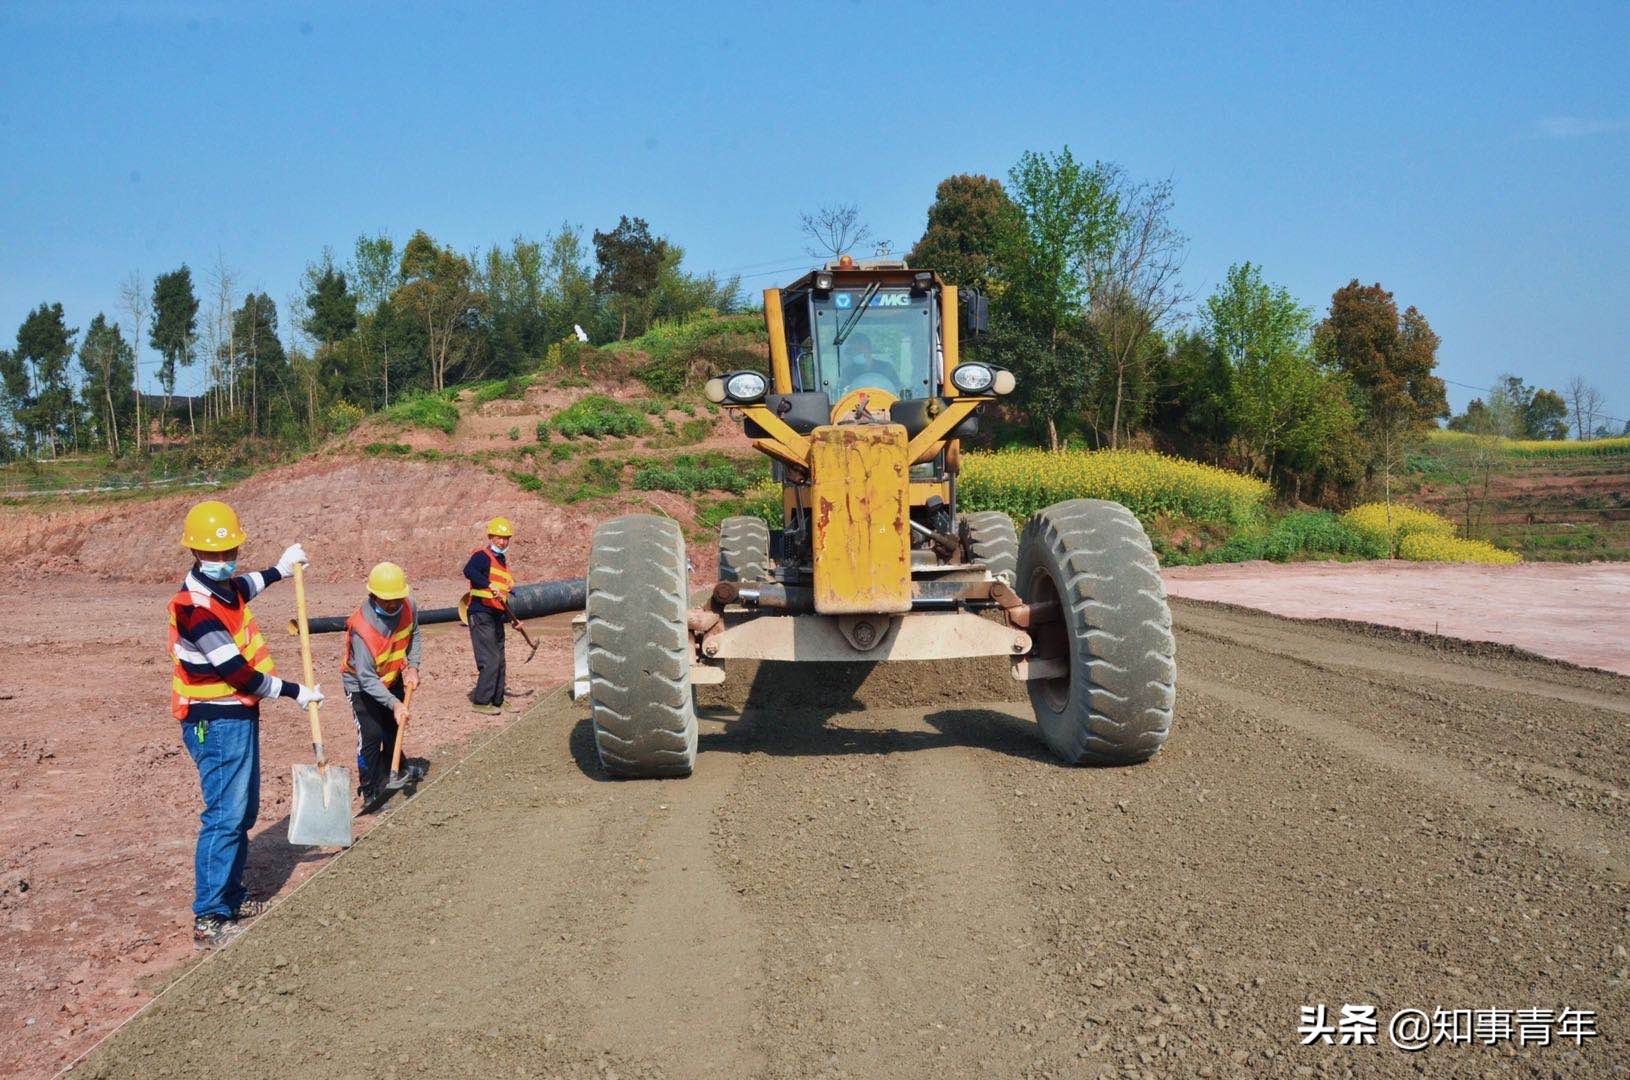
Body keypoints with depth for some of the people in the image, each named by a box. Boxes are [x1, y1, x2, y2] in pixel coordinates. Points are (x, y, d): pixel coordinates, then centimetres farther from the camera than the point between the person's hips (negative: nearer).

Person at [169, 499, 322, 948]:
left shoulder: (223, 587, 4)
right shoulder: (194, 608, -24)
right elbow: (238, 672, -22)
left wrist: (279, 570, 35)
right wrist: (295, 692, -13)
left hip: (239, 716, 10)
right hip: (216, 722, -10)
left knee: (243, 811, 18)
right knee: (224, 816, -8)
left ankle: (231, 897, 30)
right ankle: (208, 919, -2)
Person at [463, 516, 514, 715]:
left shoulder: (504, 562, 19)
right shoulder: (482, 555, -9)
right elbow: (469, 571, -31)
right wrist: (490, 585, -39)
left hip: (497, 617, 9)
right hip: (481, 615, -9)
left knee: (499, 661, 13)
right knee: (490, 660, -10)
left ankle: (497, 701, 23)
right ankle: (480, 701, -1)